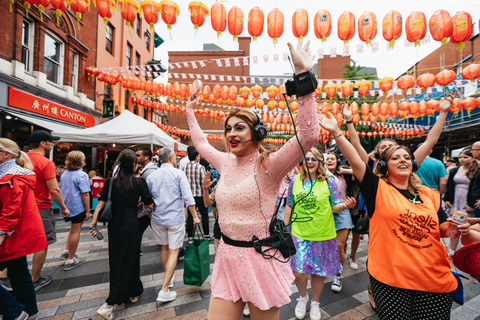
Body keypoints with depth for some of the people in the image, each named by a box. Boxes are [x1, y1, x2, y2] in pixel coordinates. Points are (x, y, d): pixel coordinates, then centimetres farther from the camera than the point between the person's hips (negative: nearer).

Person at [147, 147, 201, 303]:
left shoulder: (151, 176, 3)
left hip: (158, 219, 5)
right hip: (175, 218, -5)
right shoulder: (178, 174, -10)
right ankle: (164, 290, 3)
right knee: (173, 251, 2)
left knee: (164, 248, 20)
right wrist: (195, 216, -7)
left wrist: (150, 217, 21)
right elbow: (188, 198, -14)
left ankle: (168, 278, 37)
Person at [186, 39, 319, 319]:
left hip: (259, 258, -5)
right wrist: (190, 111, 29)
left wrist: (303, 76, -33)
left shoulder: (268, 165, -16)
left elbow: (308, 135, -30)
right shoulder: (226, 162, 3)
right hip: (227, 256, 6)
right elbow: (201, 143, 22)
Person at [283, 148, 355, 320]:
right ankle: (303, 297, 35)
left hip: (323, 235, 0)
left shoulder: (328, 181, -7)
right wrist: (285, 227, 5)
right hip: (299, 234, 1)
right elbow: (289, 206, 5)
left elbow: (335, 206, -3)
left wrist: (345, 205, -25)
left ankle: (315, 303, 43)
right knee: (299, 273, 0)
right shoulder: (295, 180, -3)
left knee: (318, 272, 14)